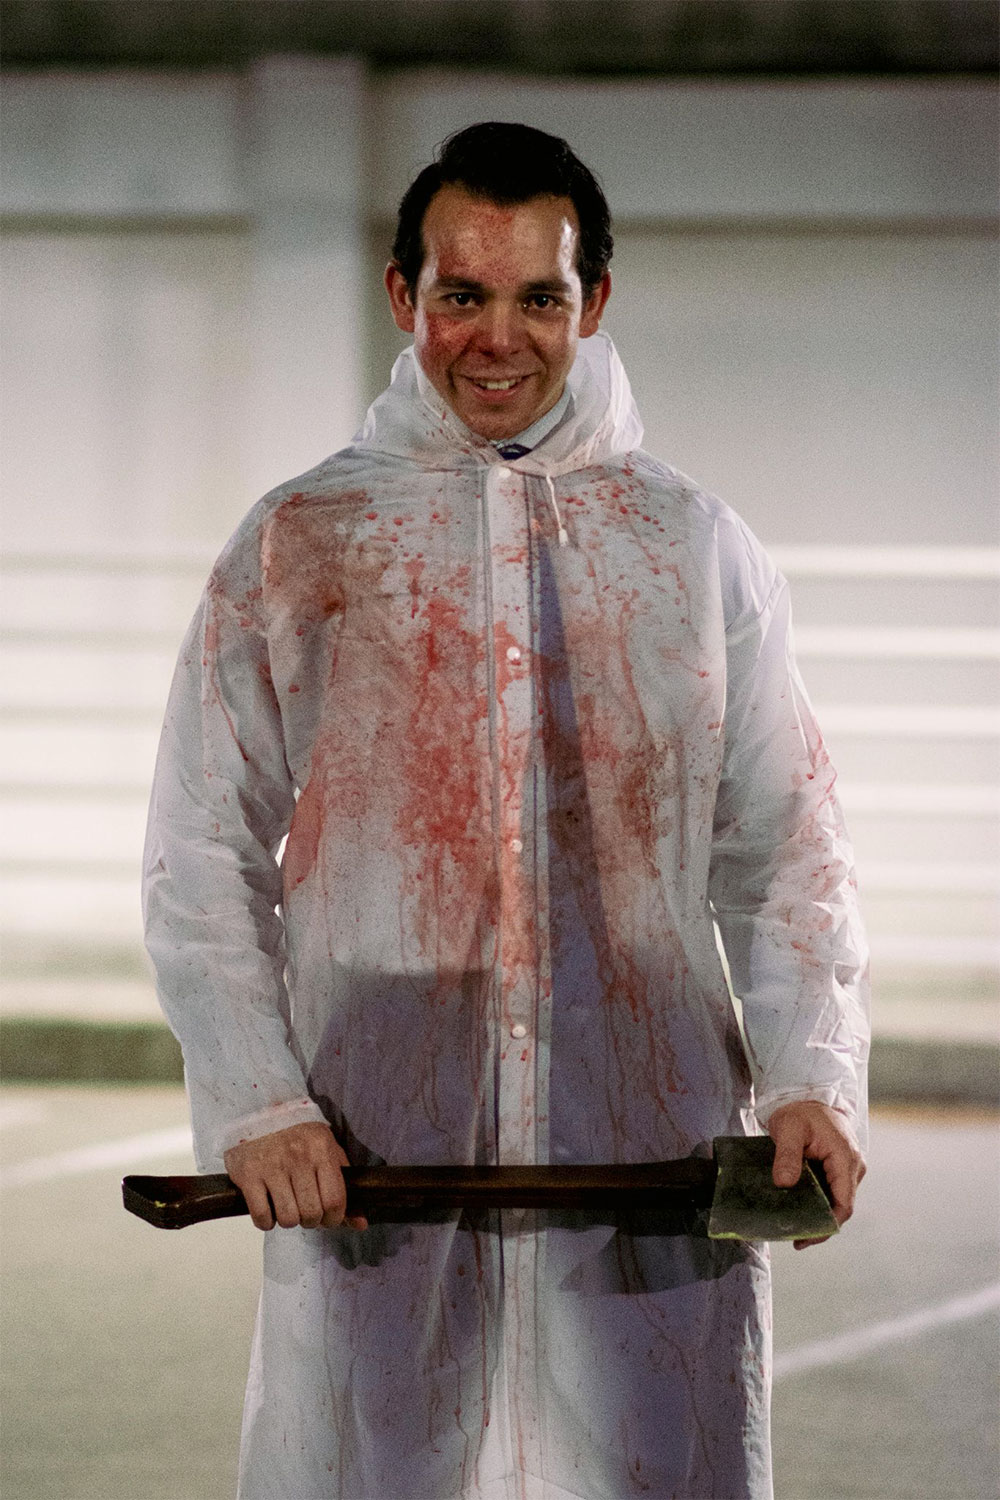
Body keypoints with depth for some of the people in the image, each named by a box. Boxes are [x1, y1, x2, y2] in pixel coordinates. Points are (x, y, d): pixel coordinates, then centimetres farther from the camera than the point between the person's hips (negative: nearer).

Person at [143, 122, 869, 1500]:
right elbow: (202, 858, 7)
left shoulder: (695, 549, 11)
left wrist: (811, 1078, -3)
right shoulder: (297, 547, 7)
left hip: (653, 1167, 1)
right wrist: (255, 1106, -6)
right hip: (371, 1166, -1)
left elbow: (785, 853, 12)